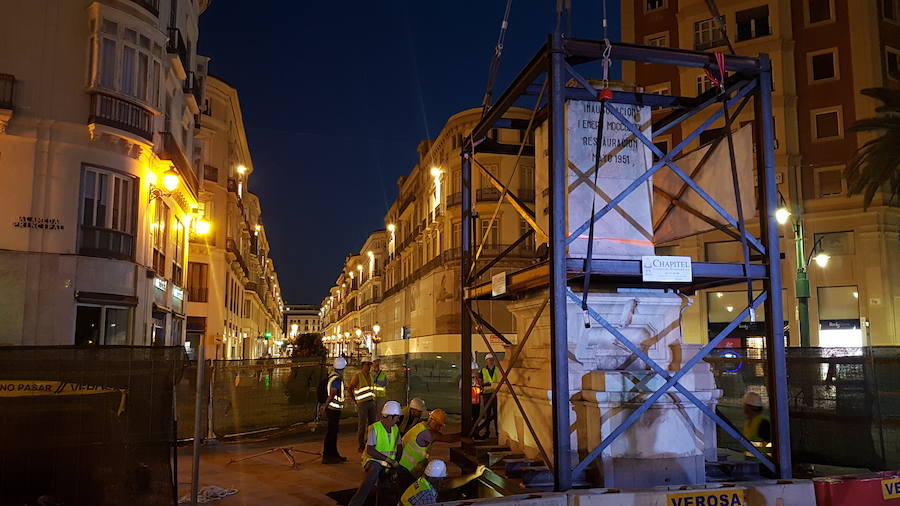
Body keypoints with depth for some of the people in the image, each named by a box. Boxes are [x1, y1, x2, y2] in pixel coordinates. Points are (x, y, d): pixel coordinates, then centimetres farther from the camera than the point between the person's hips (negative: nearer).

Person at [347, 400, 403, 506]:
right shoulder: (375, 428, -12)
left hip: (388, 462, 7)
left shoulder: (395, 429, 8)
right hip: (373, 459, -7)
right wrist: (388, 459, -20)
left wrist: (395, 462, -9)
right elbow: (370, 450, -15)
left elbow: (399, 448, 8)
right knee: (374, 471, -38)